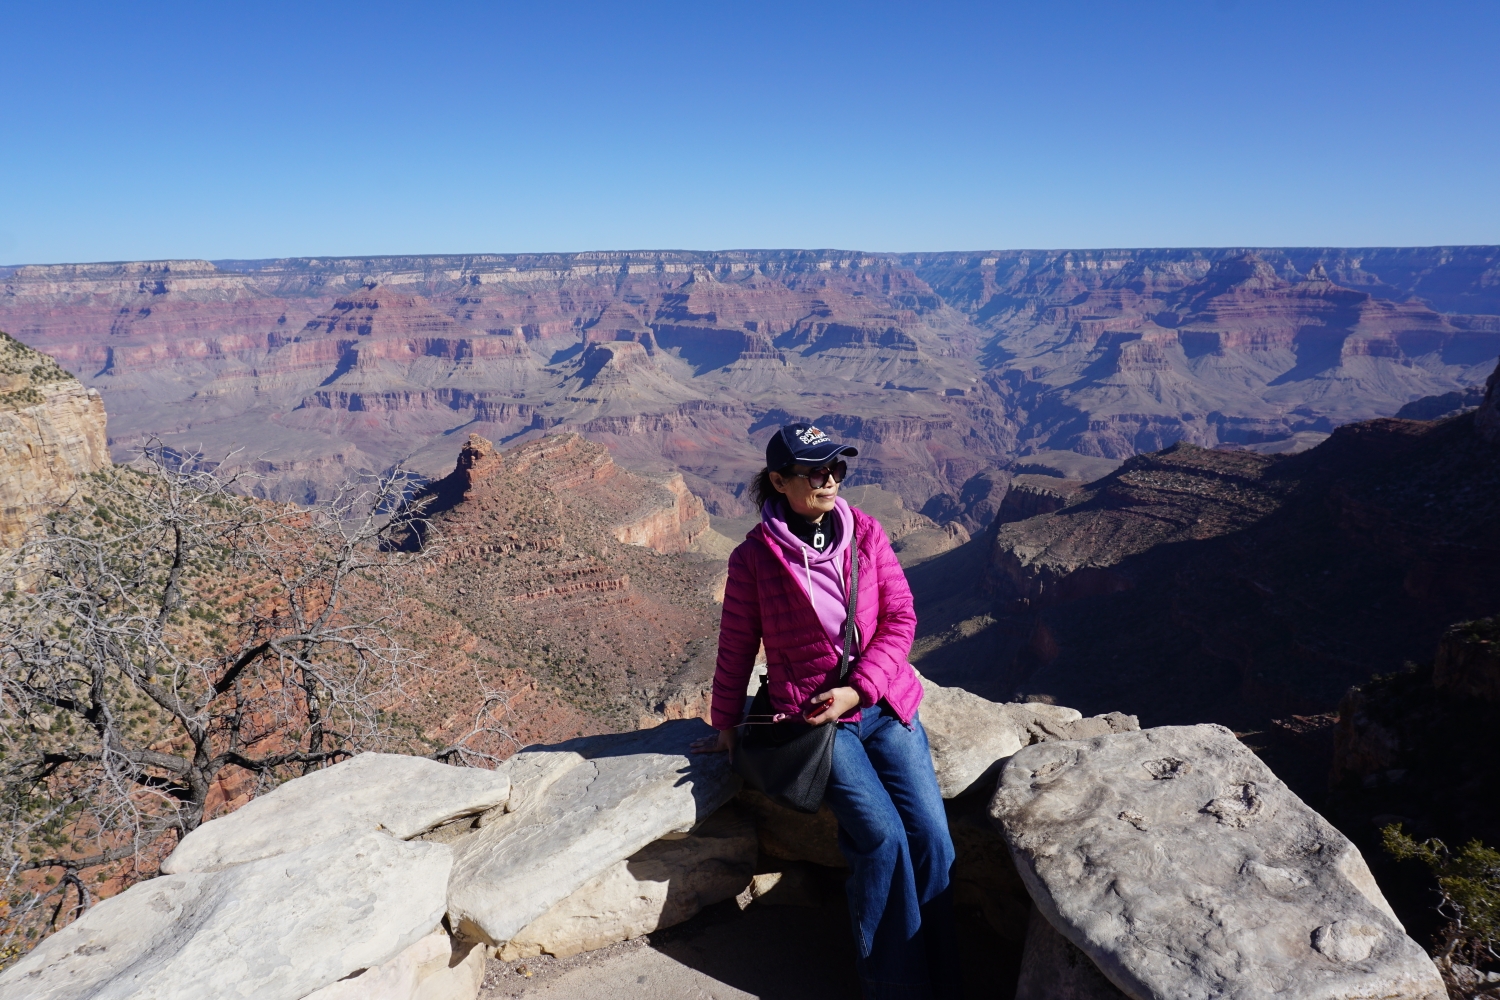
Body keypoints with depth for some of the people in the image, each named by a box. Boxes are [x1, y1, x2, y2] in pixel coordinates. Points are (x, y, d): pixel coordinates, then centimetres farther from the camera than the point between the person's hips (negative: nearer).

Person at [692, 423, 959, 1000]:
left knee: (932, 839, -8)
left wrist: (857, 690, -12)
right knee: (882, 836, -19)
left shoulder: (865, 532, 1)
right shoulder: (754, 558, -7)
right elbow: (736, 649, 3)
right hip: (814, 717, -3)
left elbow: (900, 618, 0)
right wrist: (725, 726, 12)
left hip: (886, 703, 3)